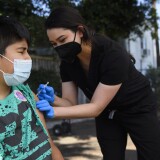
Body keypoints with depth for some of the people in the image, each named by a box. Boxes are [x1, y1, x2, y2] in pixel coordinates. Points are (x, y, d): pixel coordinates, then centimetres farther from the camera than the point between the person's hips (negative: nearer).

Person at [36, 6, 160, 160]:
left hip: (137, 109, -5)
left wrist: (53, 112, -40)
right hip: (106, 113, 5)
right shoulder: (67, 61, -16)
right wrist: (53, 100, -34)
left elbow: (96, 107, -32)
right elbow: (70, 103, -12)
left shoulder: (113, 55, -35)